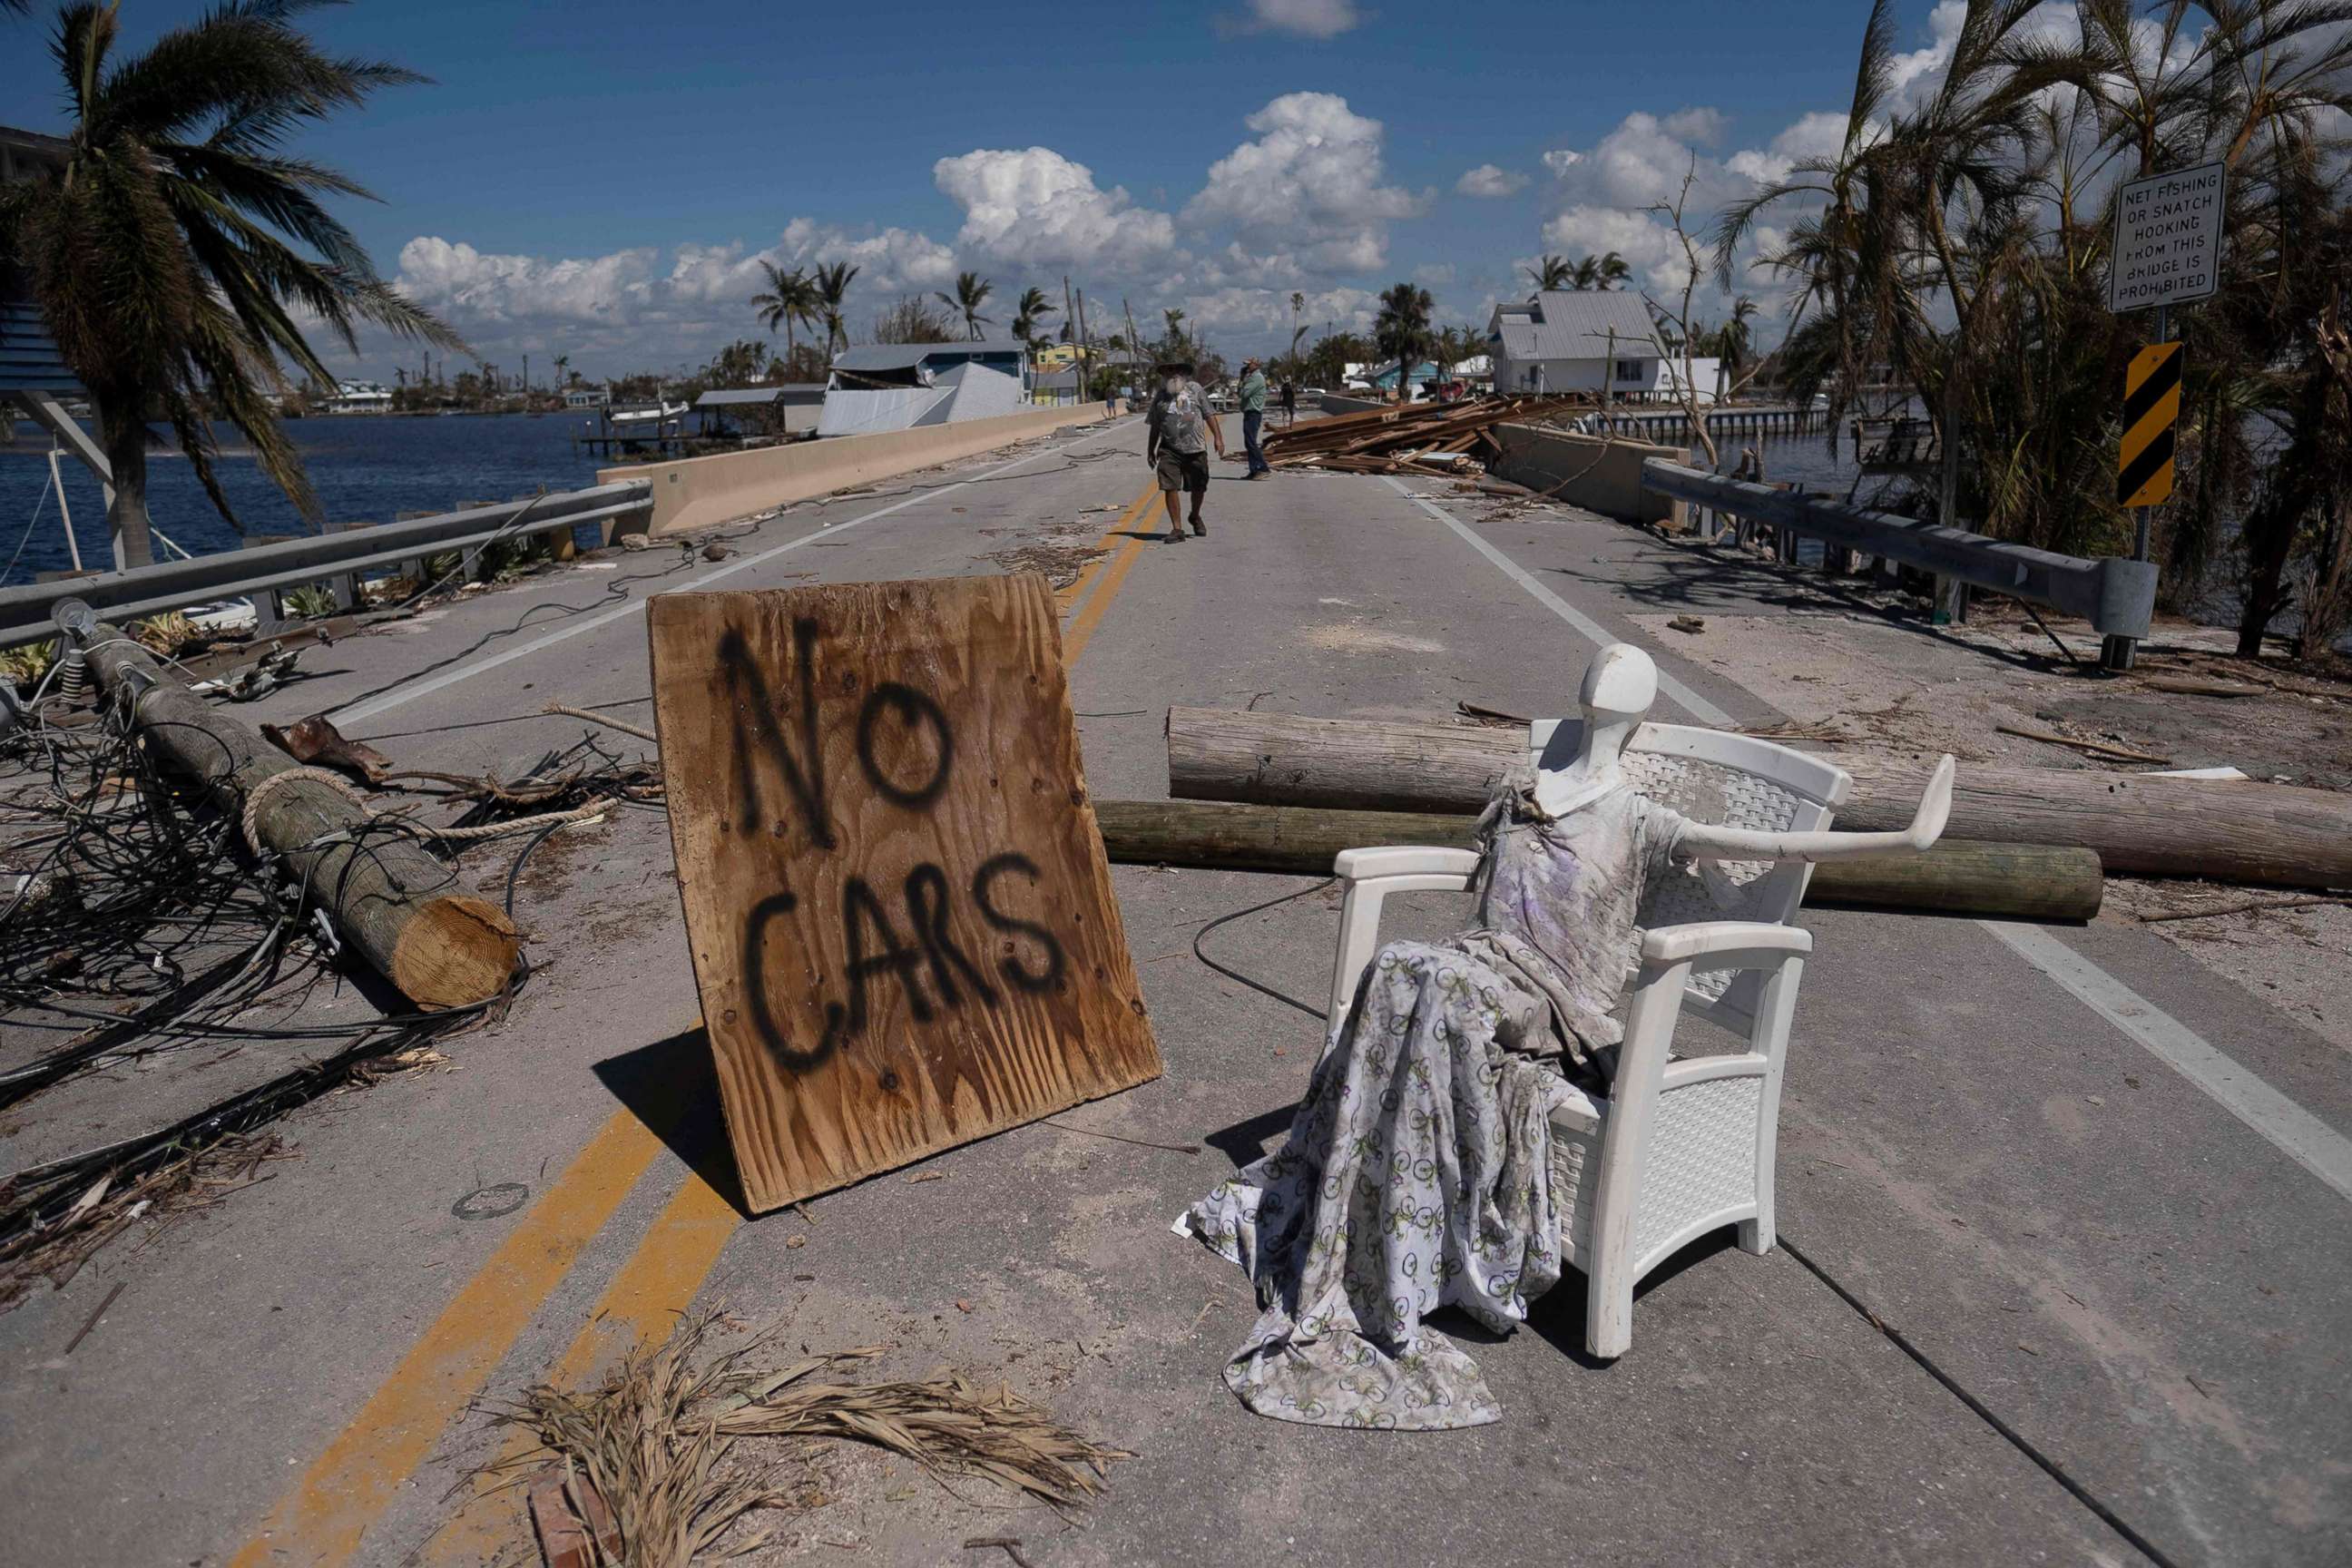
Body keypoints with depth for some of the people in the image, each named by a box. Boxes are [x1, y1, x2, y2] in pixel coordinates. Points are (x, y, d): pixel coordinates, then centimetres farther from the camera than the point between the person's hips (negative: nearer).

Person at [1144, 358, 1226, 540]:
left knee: (1199, 488, 10)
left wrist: (1218, 437, -2)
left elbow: (1209, 415, 7)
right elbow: (1154, 427, 15)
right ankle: (1177, 528, -4)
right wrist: (1150, 451, 15)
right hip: (1169, 450, 0)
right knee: (1169, 488, -10)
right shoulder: (1160, 396, 9)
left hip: (1196, 448, 0)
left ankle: (1195, 517, 38)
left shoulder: (1195, 389, 7)